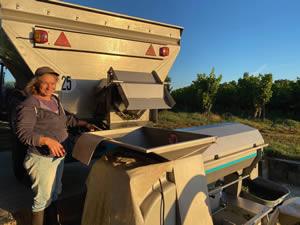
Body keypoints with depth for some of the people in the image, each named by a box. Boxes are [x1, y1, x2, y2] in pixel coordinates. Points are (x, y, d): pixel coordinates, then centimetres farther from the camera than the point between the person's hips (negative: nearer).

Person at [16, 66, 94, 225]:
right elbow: (23, 133, -24)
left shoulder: (54, 100, 8)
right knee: (43, 199, 2)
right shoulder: (29, 105, -16)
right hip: (42, 159, -8)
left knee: (55, 193, 23)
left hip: (59, 155, 9)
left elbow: (66, 118, 23)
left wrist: (84, 123, 21)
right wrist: (47, 140, -37)